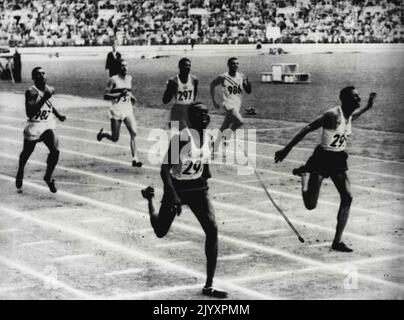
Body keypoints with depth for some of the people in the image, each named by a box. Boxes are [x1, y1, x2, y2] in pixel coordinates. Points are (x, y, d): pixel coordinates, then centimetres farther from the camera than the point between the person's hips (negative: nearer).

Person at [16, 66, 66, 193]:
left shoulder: (50, 90, 1)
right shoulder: (31, 92, -19)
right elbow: (29, 113, -30)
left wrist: (58, 115, 12)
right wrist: (44, 99, -36)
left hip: (48, 126, 4)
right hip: (34, 127, -4)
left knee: (55, 151, -16)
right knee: (26, 153, 14)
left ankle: (48, 177, 6)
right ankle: (20, 174, 44)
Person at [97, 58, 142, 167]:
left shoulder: (129, 78, 11)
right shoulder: (113, 80, -8)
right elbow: (105, 96, -12)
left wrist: (132, 97, 8)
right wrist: (120, 94, -22)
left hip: (128, 109, 4)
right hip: (117, 110, -4)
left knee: (133, 133, -14)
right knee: (115, 138, 2)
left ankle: (134, 158, -14)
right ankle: (102, 133, 36)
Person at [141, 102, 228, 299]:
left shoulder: (206, 138, -2)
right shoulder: (182, 138, -23)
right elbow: (165, 169, -24)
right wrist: (172, 195, -31)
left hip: (197, 188, 5)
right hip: (177, 187, -5)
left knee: (212, 229, -13)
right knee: (160, 232, 14)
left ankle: (208, 286, -8)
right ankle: (149, 198, 49)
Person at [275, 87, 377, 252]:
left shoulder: (350, 115, 3)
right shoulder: (333, 115, -21)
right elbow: (307, 129, -21)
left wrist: (368, 106, 25)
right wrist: (287, 149, -23)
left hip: (338, 160, 7)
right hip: (322, 158, -7)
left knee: (347, 198, -7)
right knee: (311, 205, -6)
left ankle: (337, 241, 1)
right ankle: (304, 174, 25)